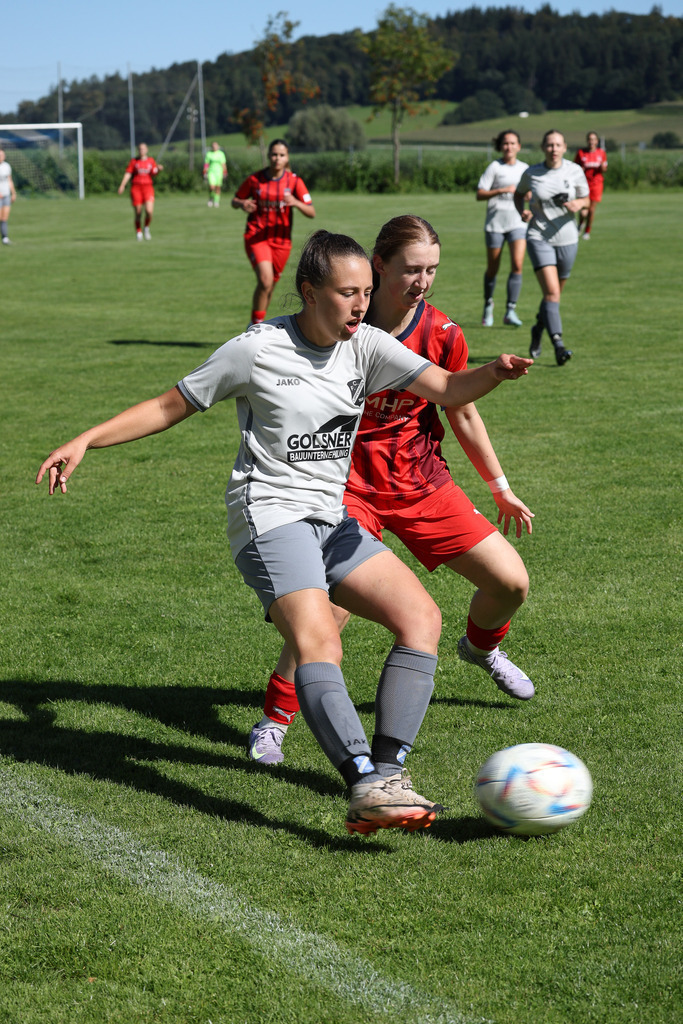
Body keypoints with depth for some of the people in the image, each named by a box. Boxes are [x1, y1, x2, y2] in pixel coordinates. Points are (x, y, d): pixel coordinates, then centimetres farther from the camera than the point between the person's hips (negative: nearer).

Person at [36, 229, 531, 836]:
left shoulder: (366, 345, 6)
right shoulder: (259, 349, -6)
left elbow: (448, 390, -4)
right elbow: (170, 407, 2)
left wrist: (495, 373, -26)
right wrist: (85, 441, -4)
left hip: (331, 522, 7)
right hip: (270, 514, -7)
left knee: (421, 616, -6)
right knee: (318, 644, -27)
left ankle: (387, 771, -12)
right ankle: (367, 787, -42)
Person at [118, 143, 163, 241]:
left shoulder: (151, 160, 11)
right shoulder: (134, 161, 7)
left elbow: (153, 175, 6)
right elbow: (128, 174, 1)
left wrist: (158, 169, -15)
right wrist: (122, 185, -10)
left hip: (148, 187, 1)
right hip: (136, 188, -1)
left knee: (149, 211, -17)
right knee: (138, 213, -3)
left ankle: (146, 228, 10)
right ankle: (138, 232, 16)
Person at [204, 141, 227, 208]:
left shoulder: (221, 154, 5)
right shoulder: (208, 154, 5)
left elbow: (223, 164, 8)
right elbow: (206, 164, 8)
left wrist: (224, 174, 5)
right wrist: (205, 173, 3)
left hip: (219, 172, 1)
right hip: (211, 172, -1)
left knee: (218, 187, 0)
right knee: (212, 187, -14)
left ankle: (216, 201, 11)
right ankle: (211, 198, 11)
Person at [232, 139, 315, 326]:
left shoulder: (294, 181, -2)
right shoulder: (254, 179, -3)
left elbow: (311, 212, -5)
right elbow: (235, 200, 10)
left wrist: (296, 203, -26)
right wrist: (242, 204, -14)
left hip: (281, 239, 2)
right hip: (256, 238, -2)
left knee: (271, 285, 12)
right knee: (265, 280, -22)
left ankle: (257, 325, 34)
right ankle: (256, 324, -11)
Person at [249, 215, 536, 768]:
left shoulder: (442, 334, -7)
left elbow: (463, 414, 8)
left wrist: (500, 487, 14)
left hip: (422, 481, 4)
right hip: (352, 482, -3)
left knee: (511, 582, 1)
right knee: (330, 607, -23)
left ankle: (481, 646, 36)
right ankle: (274, 720, -5)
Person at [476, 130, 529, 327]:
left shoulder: (524, 169, 9)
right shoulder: (494, 167, -4)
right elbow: (480, 194, -9)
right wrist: (502, 190, -20)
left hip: (518, 222, 3)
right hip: (495, 222, -3)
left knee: (517, 265, -14)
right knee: (492, 269, 6)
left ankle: (510, 311, -13)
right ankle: (488, 307, 28)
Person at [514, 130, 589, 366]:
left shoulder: (575, 171, -2)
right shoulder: (531, 173, -3)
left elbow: (586, 199, 10)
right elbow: (519, 194, 15)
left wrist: (578, 204, -13)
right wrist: (522, 211, -4)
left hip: (567, 239, 3)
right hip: (539, 238, -2)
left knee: (554, 294, 14)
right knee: (551, 292, -18)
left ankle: (538, 329, 41)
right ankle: (558, 345, -24)